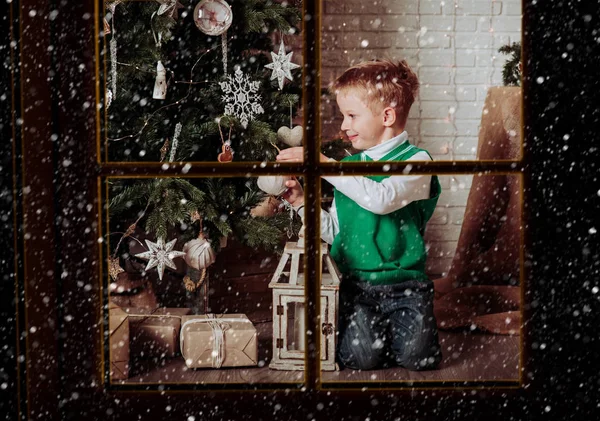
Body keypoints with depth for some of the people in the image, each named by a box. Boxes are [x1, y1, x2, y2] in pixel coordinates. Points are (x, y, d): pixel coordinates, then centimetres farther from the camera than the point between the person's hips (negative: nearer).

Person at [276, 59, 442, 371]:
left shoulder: (416, 160, -5)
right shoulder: (349, 165, 12)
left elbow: (381, 198, -26)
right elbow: (335, 230, 11)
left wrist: (323, 164, -24)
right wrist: (301, 202, -3)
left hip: (405, 283, -3)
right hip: (355, 284, 3)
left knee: (417, 356, -19)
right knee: (360, 355, -18)